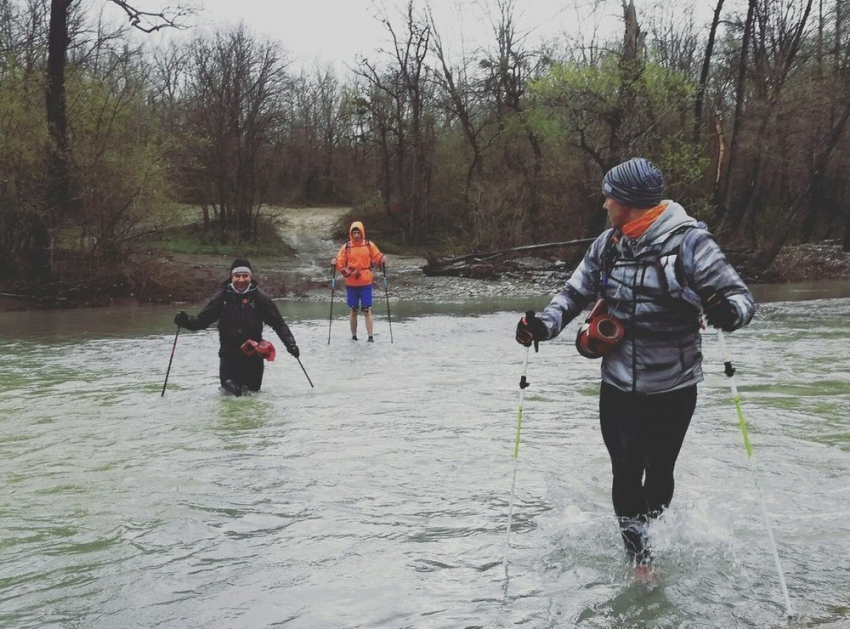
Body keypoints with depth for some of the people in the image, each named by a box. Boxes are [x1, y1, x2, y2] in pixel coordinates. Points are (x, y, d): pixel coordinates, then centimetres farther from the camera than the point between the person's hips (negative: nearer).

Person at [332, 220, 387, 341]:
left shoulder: (369, 245, 1)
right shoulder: (346, 247, 1)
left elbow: (376, 258, 6)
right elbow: (340, 263, 0)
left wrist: (382, 260, -14)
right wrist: (335, 263, -21)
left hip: (366, 283, -1)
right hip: (351, 284, 1)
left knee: (367, 310, -3)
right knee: (353, 310, 9)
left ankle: (370, 337, -4)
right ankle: (353, 336, 17)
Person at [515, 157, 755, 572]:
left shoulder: (688, 241, -14)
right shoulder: (608, 245, 1)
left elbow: (740, 295, -14)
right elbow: (575, 293, 9)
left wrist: (727, 312, -37)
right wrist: (545, 325, -10)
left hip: (672, 388, -2)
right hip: (619, 386, 3)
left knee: (659, 475, 12)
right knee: (626, 473, -1)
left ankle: (648, 535, 39)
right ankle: (638, 557, 15)